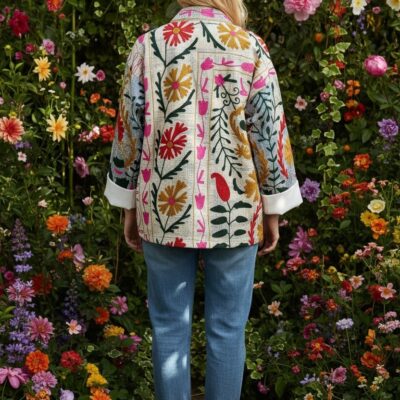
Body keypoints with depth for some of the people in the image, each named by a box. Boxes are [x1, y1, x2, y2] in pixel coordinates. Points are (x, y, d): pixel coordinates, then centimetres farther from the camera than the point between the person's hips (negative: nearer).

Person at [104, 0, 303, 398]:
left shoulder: (147, 45, 2)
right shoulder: (250, 48, -2)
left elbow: (129, 131, 2)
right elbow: (270, 134, -2)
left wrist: (129, 207, 11)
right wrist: (273, 212, 7)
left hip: (164, 209, 1)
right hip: (233, 213, -1)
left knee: (169, 327, 11)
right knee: (227, 329, 9)